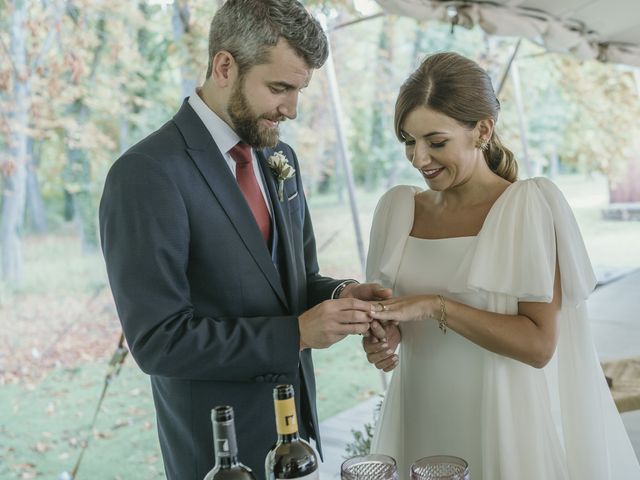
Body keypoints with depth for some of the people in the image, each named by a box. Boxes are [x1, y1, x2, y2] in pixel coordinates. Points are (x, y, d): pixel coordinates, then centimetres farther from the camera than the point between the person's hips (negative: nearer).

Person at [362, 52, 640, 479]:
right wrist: (385, 335, -9)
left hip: (505, 427, -4)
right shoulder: (398, 208, 0)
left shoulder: (529, 206, -13)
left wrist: (436, 306, -22)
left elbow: (539, 344, -16)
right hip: (422, 425, 4)